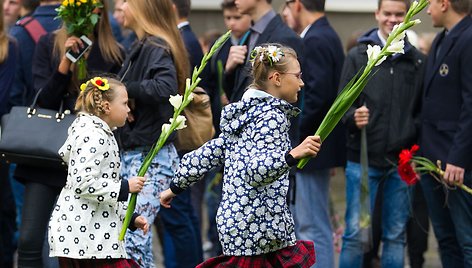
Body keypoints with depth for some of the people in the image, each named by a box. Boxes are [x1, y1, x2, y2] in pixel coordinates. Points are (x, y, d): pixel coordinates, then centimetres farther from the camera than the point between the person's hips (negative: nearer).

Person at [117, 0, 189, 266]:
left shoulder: (155, 47, -12)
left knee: (131, 238, -15)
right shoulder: (143, 47, 15)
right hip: (135, 155, 10)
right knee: (138, 238, 11)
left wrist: (127, 89, -21)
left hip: (151, 158, -10)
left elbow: (166, 86, -31)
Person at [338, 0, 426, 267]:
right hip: (362, 157, -1)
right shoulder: (358, 56, 3)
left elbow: (423, 110, 9)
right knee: (356, 233, -1)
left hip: (401, 161, 1)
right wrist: (353, 117, -19)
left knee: (396, 235, 7)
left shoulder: (418, 61, 6)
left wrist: (414, 137, -7)